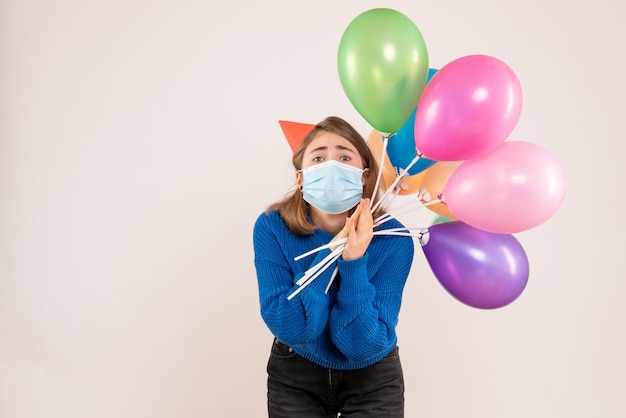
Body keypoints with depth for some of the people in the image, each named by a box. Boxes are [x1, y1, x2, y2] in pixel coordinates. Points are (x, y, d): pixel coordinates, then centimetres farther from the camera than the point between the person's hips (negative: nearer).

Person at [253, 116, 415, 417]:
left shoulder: (393, 240, -22)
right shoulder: (271, 227, -20)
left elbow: (364, 344, -24)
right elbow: (290, 329, -24)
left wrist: (353, 262, -34)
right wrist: (330, 253, -33)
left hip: (373, 379, 0)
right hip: (294, 376, 1)